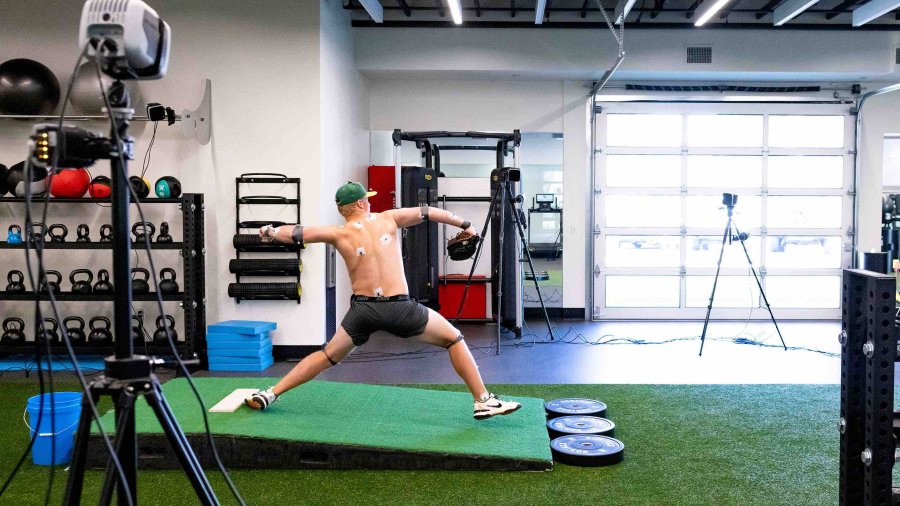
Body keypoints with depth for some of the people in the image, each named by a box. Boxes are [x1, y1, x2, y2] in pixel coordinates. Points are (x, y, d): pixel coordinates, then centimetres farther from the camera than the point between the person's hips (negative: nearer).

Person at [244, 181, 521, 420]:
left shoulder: (339, 233, 5)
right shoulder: (388, 219, 7)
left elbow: (299, 232, 6)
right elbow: (428, 212, 13)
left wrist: (270, 233, 25)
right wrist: (465, 225, 24)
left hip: (363, 309, 2)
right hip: (400, 308, -2)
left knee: (328, 355, 20)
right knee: (454, 339, 15)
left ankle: (270, 394, 19)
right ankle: (484, 401, 10)